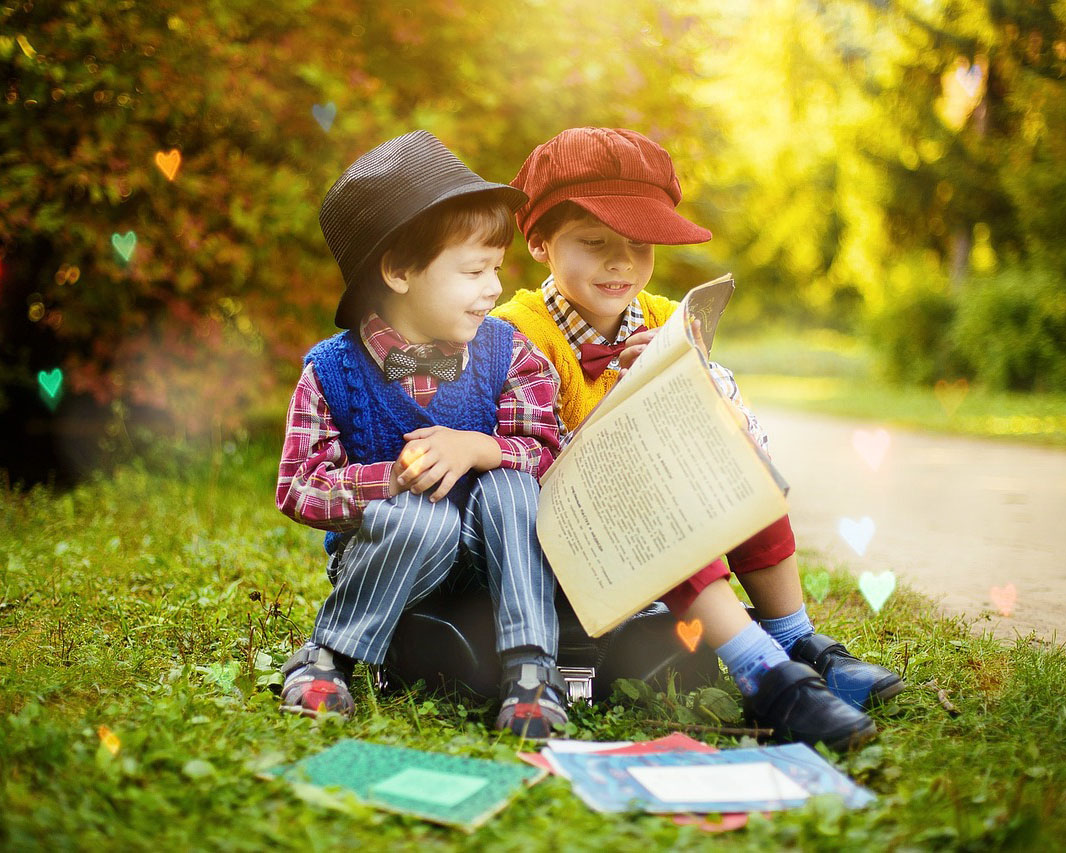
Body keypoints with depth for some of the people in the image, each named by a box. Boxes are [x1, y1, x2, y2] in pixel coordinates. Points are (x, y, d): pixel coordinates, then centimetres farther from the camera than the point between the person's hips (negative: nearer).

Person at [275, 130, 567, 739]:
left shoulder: (506, 355, -4)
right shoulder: (333, 370, -11)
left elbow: (546, 454, -8)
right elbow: (298, 488, -13)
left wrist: (478, 448, -28)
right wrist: (397, 477, -27)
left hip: (482, 556, 3)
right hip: (381, 555, -2)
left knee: (507, 486, -27)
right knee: (426, 516, -34)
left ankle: (532, 669, -26)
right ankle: (325, 657, -15)